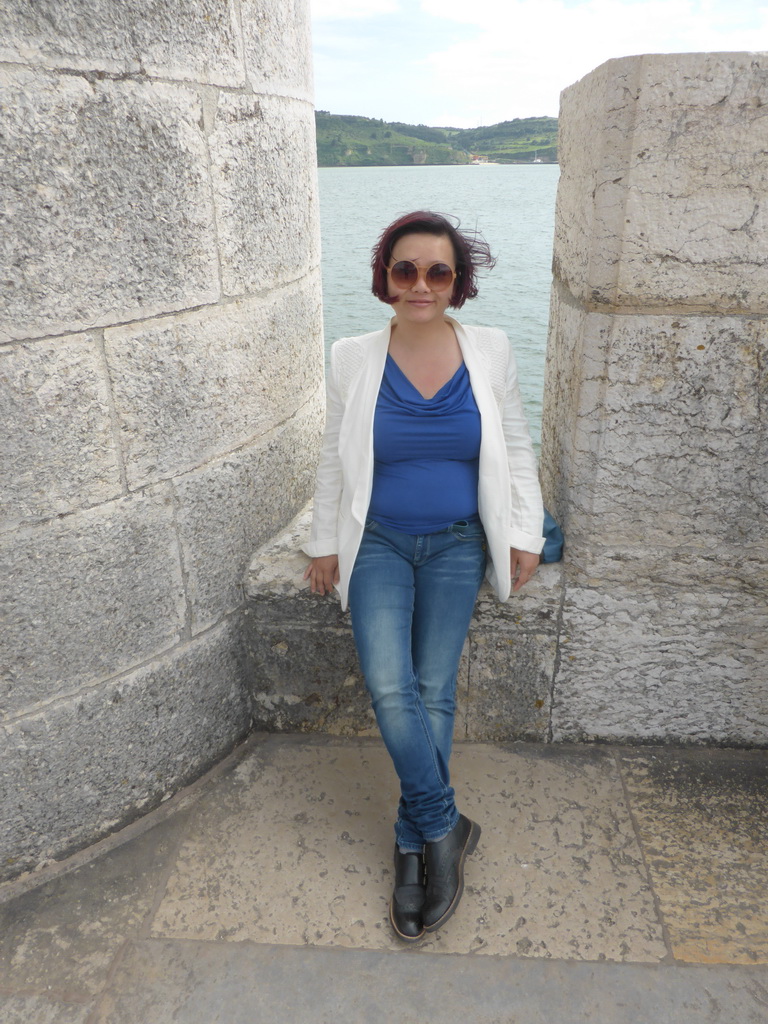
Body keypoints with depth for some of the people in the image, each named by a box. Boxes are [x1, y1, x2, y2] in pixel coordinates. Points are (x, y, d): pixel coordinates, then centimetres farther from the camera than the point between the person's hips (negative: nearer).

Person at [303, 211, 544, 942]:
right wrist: (325, 543, 6)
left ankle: (414, 843, 22)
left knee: (434, 693, 1)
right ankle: (445, 828, 9)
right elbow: (334, 458, 4)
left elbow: (516, 450, 5)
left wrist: (525, 535, 2)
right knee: (390, 688, -14)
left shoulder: (490, 352, -3)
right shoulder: (353, 359, -4)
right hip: (379, 545, 0)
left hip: (457, 546, 0)